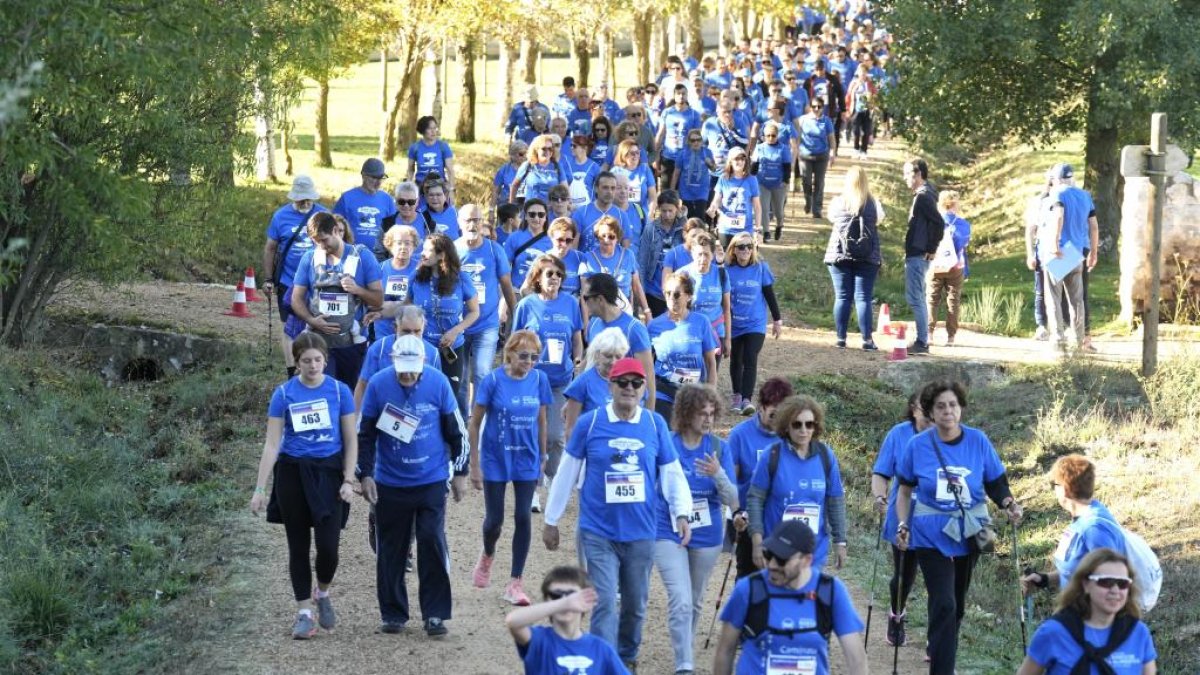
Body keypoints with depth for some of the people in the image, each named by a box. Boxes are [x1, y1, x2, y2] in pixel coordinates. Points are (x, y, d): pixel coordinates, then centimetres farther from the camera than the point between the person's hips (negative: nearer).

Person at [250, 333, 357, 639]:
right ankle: (304, 613, 16)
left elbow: (351, 440, 3)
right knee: (298, 546, 6)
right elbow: (272, 444, -2)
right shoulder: (284, 394, -3)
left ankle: (323, 594, 22)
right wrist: (260, 489, -6)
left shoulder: (339, 391, -2)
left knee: (328, 545, -8)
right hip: (293, 473, 0)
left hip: (328, 472, 0)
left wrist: (348, 480, -5)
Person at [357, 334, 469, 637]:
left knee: (433, 543, -6)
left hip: (432, 481, -1)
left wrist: (459, 472, 6)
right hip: (390, 483, 1)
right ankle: (393, 614, 20)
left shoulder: (438, 382, -9)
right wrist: (365, 475, -2)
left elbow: (456, 430, 3)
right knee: (391, 549, 8)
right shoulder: (378, 384, -10)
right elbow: (365, 433, 0)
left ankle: (435, 614, 3)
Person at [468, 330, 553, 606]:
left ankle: (515, 583, 8)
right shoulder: (493, 381, -13)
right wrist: (475, 466, -8)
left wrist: (542, 459, 9)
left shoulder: (539, 380, -4)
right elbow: (475, 424, -8)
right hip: (495, 460, -2)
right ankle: (487, 557, 40)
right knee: (494, 519, 6)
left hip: (527, 461, 2)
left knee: (523, 518, -1)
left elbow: (541, 422, 6)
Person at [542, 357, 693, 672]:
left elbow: (672, 472, 6)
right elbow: (567, 473, 3)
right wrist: (551, 520, 7)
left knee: (636, 604, 15)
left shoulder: (655, 424, 1)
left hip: (640, 531, 2)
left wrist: (681, 513, -7)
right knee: (605, 603, -11)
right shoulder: (589, 423, -5)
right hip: (599, 531, -2)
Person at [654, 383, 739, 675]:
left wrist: (718, 474, -24)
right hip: (669, 533, -3)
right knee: (680, 600, -15)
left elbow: (733, 501, -7)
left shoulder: (720, 448, -4)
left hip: (707, 537, 3)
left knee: (695, 602, 16)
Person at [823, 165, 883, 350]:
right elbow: (880, 219, 15)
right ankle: (867, 339, -3)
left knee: (842, 298, 4)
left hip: (839, 255, 0)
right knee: (863, 298, 0)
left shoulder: (838, 202, -3)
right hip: (867, 258, 0)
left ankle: (841, 338, 4)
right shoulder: (873, 204, -3)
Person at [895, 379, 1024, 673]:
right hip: (932, 535, -3)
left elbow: (995, 483, 2)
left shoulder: (978, 441, -5)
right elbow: (905, 490, 5)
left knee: (957, 603, 18)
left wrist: (1008, 503, -17)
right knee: (944, 604, -14)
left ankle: (938, 650, 41)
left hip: (968, 534, 3)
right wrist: (902, 527, -4)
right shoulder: (918, 445, -7)